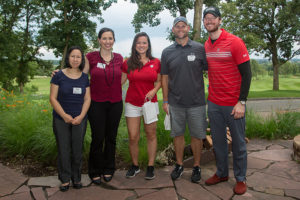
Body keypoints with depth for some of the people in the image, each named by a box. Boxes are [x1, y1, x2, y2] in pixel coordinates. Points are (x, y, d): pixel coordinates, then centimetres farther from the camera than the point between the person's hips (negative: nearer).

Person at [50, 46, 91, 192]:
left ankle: (76, 178, 23)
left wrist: (81, 116, -8)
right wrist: (64, 116, -13)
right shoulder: (59, 75, -4)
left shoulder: (84, 77, 5)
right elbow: (53, 98, -5)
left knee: (77, 150, 6)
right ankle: (65, 179, 19)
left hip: (79, 119, 2)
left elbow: (87, 99, 5)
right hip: (61, 119, -2)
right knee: (63, 150, 4)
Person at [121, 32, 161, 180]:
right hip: (132, 104, 0)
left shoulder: (156, 62, 2)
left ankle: (151, 166, 19)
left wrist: (154, 90, -8)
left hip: (150, 102, 0)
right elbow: (120, 81, 4)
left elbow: (159, 81, 10)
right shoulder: (128, 63, 2)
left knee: (151, 135, 5)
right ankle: (135, 165, 23)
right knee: (133, 137, 2)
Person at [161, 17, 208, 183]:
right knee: (178, 134, 11)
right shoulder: (167, 52, 5)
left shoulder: (200, 49, 0)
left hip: (196, 102, -1)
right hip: (175, 102, 2)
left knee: (196, 136, 7)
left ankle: (197, 166, 24)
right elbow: (165, 77, 8)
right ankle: (179, 165, 28)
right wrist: (165, 101, 5)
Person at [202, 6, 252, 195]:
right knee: (218, 140, 13)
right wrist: (209, 96, 11)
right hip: (214, 103, 5)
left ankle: (241, 178, 22)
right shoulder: (206, 46, 9)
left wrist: (242, 102, -15)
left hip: (233, 104, -5)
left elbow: (246, 73, -9)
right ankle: (222, 173, 30)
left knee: (238, 142, 7)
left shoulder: (235, 42, -8)